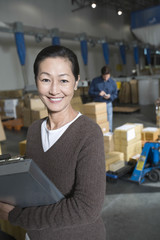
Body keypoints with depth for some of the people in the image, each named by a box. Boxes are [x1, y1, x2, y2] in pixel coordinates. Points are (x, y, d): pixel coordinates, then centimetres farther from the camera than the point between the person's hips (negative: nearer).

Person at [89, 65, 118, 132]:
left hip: (108, 104, 1)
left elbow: (115, 94, 7)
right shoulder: (95, 81, -1)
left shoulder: (112, 82, 4)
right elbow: (90, 92, -1)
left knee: (108, 124, 6)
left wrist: (110, 96, -15)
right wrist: (98, 93, -19)